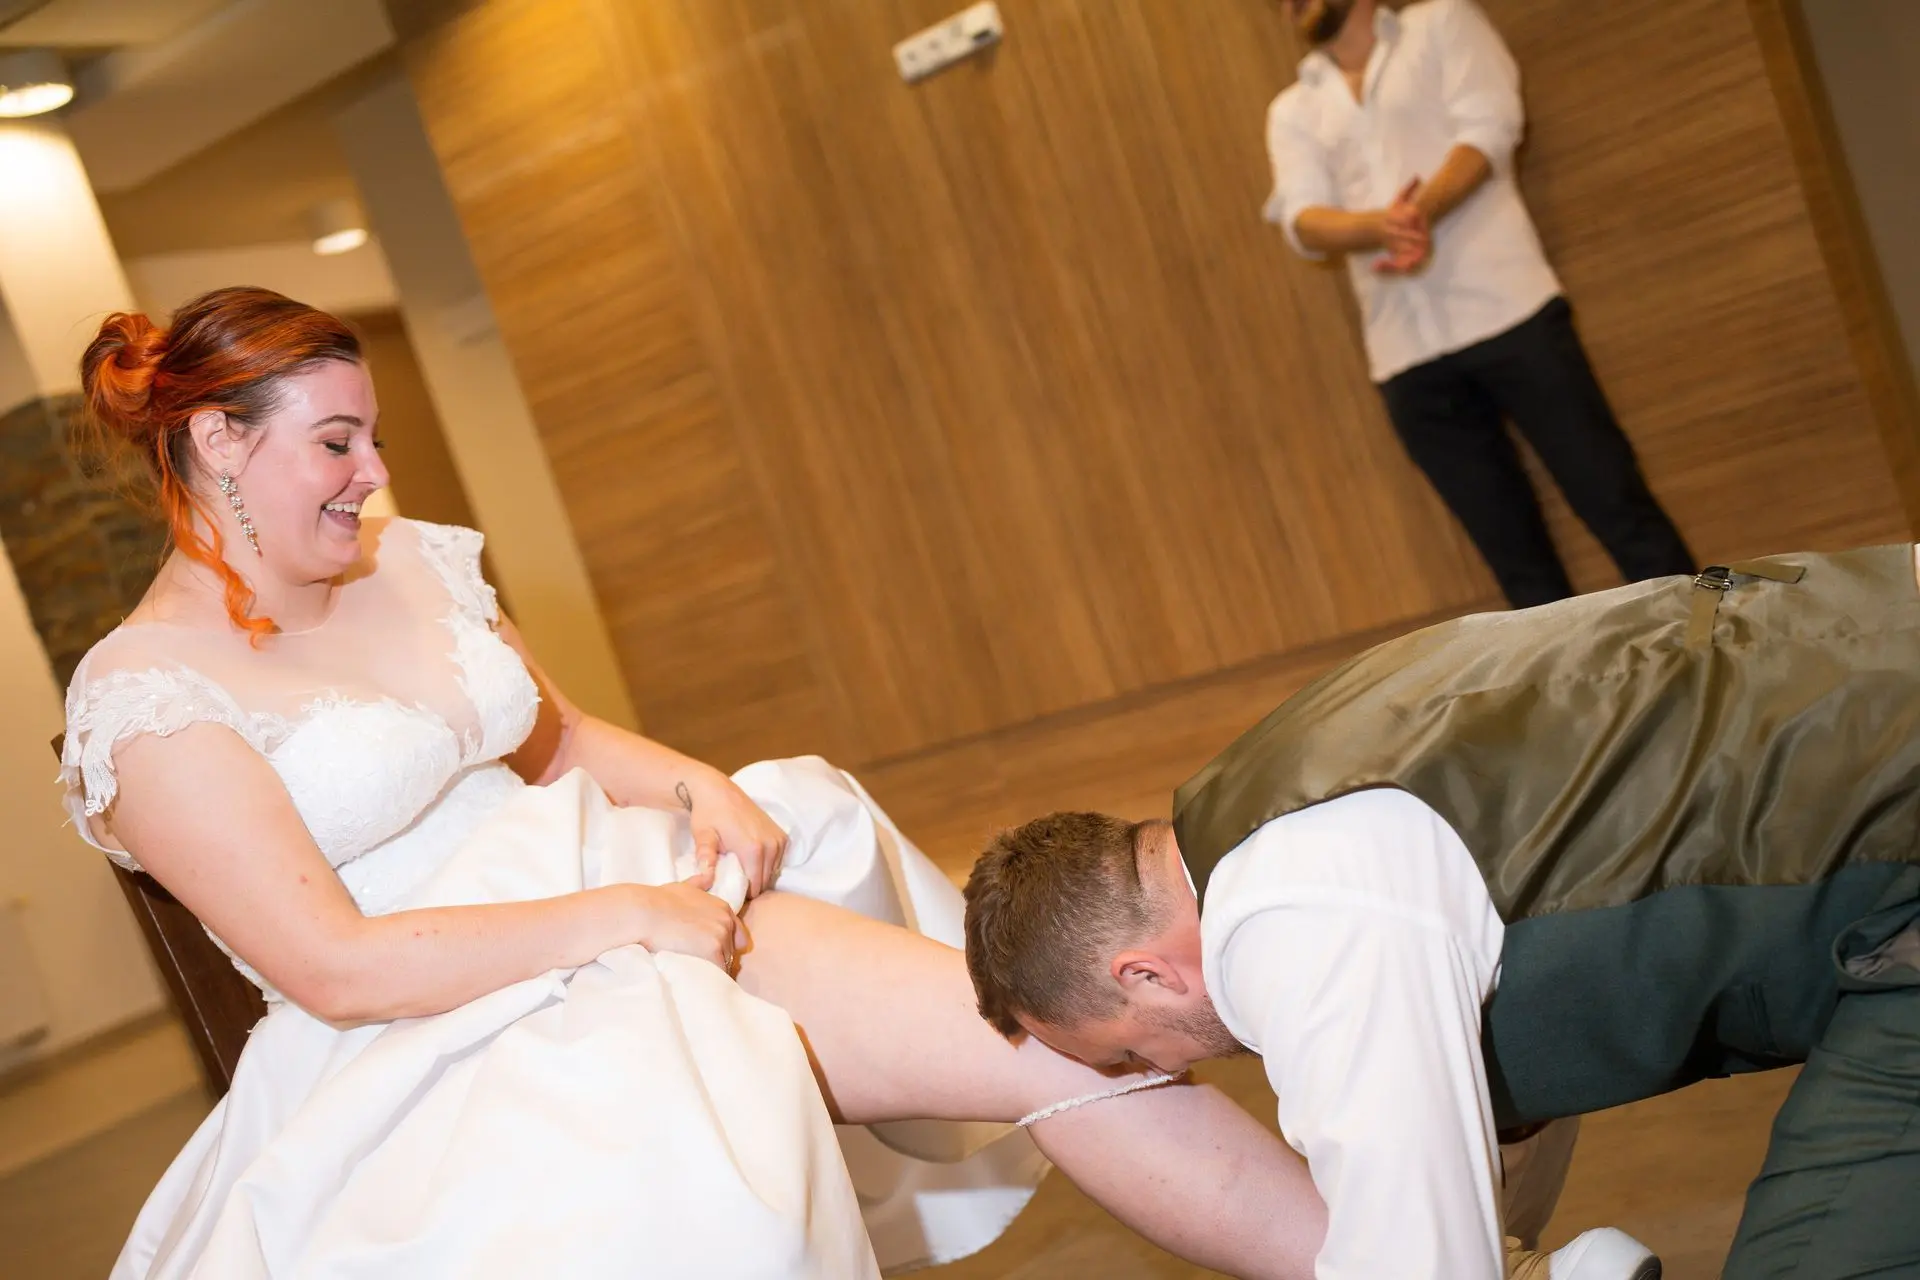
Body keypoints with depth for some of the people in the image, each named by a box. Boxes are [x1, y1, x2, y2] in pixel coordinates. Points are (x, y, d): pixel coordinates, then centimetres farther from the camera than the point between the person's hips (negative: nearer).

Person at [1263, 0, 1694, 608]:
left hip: (1504, 309, -3)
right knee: (1516, 559, 5)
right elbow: (1304, 221, 0)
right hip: (1407, 355, 3)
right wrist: (1378, 225, -23)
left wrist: (1421, 211, -22)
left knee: (1614, 504, -5)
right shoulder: (1292, 111, 17)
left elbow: (1489, 127, -4)